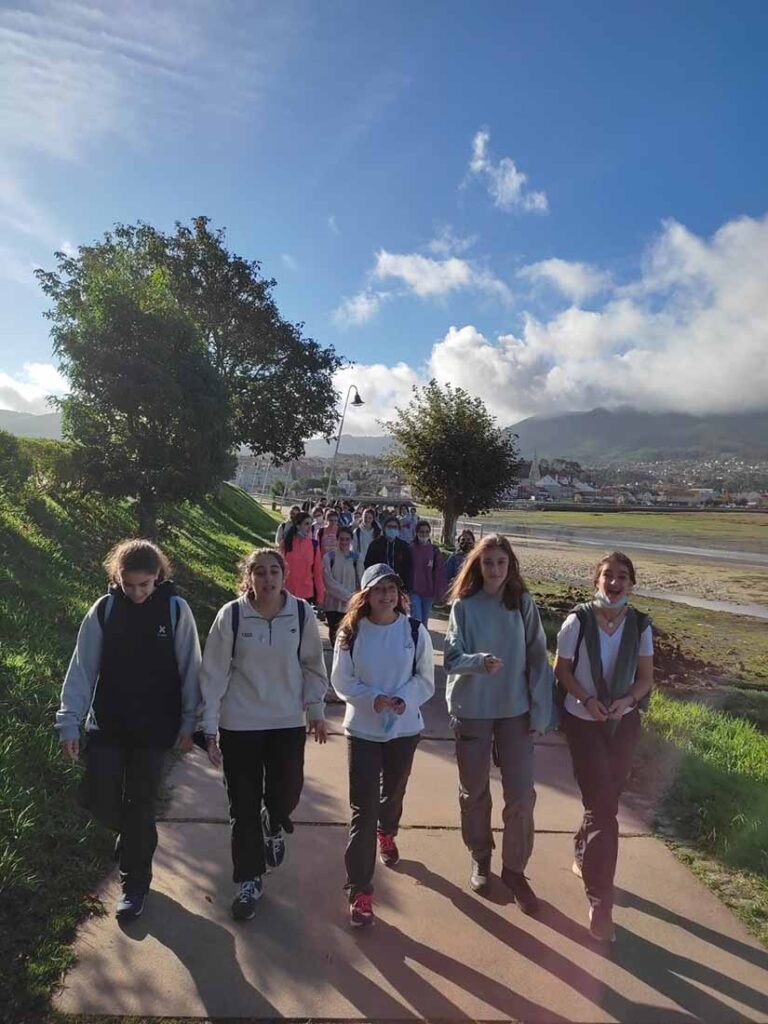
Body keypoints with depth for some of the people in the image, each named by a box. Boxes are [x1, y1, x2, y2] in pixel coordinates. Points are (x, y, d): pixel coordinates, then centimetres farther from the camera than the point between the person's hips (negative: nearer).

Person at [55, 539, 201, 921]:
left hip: (154, 728, -2)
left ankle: (135, 882, 28)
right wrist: (69, 721, -8)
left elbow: (190, 669, -5)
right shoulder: (103, 609, -6)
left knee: (140, 806, 7)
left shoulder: (176, 609, -10)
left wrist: (188, 723, -5)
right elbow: (82, 668, -3)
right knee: (98, 800, 3)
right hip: (106, 725, 2)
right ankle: (136, 838, 36)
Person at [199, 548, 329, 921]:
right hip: (239, 725, -1)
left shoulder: (301, 613, -9)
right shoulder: (231, 615, -14)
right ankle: (249, 880, 31)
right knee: (244, 806, 8)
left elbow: (312, 665, 3)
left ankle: (273, 827, 48)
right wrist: (209, 728, -8)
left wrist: (316, 710, 5)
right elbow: (214, 673, -8)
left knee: (286, 794, 9)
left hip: (288, 723, 1)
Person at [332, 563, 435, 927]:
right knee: (362, 808, -2)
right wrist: (373, 698, -21)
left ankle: (386, 834, 56)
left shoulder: (415, 631, -7)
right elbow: (341, 681, -6)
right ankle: (360, 889, 9)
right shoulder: (350, 633, -9)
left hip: (405, 727, 2)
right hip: (362, 729, -2)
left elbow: (426, 679, -2)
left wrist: (404, 700, -20)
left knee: (393, 792, 23)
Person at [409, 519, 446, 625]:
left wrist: (439, 593, -2)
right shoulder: (411, 549, -4)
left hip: (428, 592, 2)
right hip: (414, 591, -2)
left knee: (424, 622, 13)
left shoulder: (435, 550, 0)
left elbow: (440, 573, 1)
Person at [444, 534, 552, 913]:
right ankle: (480, 857, 38)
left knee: (521, 795, 2)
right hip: (472, 710, 0)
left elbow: (538, 659, -1)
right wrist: (478, 661, -33)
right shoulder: (464, 606, -8)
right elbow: (451, 657, -12)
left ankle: (514, 868, 25)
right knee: (474, 792, 15)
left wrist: (540, 711, -5)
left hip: (515, 710, 1)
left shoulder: (523, 604, -4)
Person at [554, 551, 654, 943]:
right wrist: (587, 699, -21)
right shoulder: (578, 621, -14)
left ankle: (584, 853, 44)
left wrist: (627, 700, -18)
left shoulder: (640, 625, -5)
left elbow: (646, 677, 1)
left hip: (624, 723, 4)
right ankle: (600, 902, 3)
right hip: (583, 721, -3)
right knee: (602, 806, -6)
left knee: (606, 799, 16)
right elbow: (561, 669, -6)